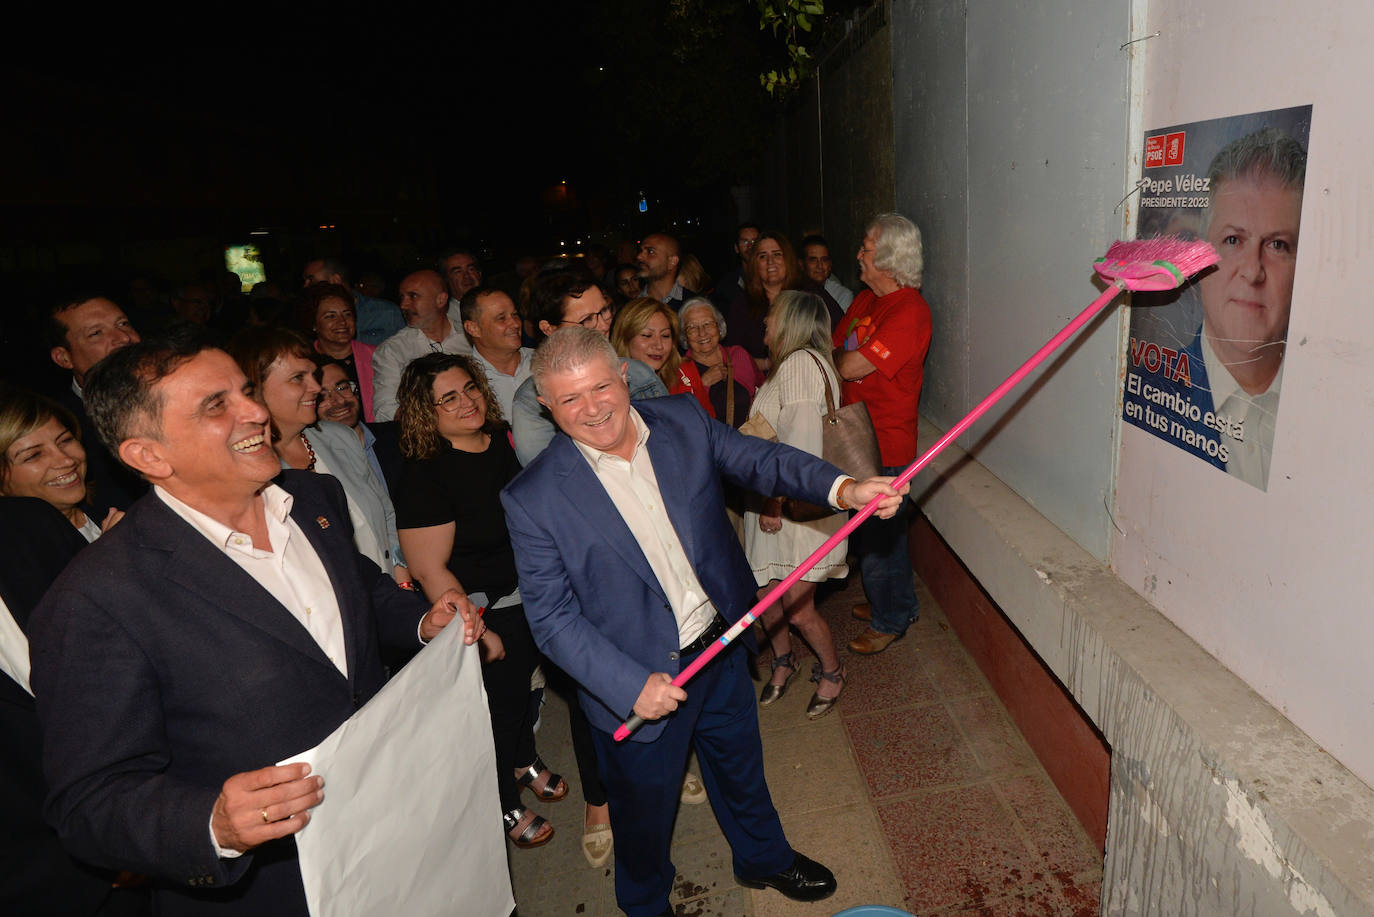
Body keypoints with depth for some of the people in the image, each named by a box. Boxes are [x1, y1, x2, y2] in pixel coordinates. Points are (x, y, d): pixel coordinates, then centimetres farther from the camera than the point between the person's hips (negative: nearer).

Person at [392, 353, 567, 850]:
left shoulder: (503, 439, -5)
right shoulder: (423, 476, -26)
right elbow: (429, 570, -24)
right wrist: (476, 632, -20)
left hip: (532, 595, 7)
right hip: (484, 613, -6)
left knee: (523, 679, 26)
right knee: (499, 703, 12)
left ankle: (525, 762, 55)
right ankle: (506, 807, 39)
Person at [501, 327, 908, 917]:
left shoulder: (683, 421, -10)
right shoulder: (534, 499, -21)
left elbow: (759, 460, -7)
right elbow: (551, 618, -17)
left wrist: (842, 488, -25)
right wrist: (631, 686, -24)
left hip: (721, 647, 4)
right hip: (634, 683, -3)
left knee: (741, 766, 29)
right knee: (644, 809, 22)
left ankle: (764, 858, 60)